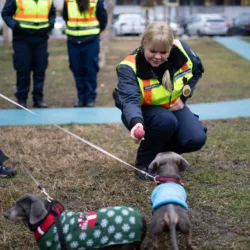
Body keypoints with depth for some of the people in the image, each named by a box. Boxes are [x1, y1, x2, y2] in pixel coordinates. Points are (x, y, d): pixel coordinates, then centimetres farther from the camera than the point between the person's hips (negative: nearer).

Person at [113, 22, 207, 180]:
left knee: (196, 139, -19)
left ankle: (162, 149, 14)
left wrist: (183, 97, -6)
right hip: (144, 111, -4)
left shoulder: (180, 49, -18)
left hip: (173, 106, 4)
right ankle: (144, 163, -11)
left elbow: (197, 69, 3)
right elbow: (130, 100, -44)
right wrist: (136, 122, -65)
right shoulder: (130, 67, -30)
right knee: (166, 121, -37)